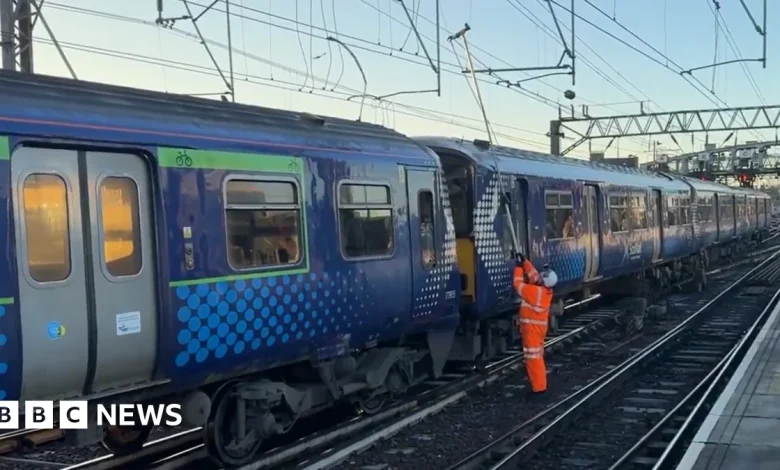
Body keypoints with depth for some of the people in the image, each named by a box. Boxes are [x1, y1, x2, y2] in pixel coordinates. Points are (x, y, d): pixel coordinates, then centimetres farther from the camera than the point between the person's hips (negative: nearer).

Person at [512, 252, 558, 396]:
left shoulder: (535, 292, -24)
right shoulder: (545, 290, 1)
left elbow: (518, 285, -15)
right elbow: (533, 274, 12)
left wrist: (519, 267, -5)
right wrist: (524, 261, 8)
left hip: (532, 327, -9)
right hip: (539, 326, 9)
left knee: (533, 357, -5)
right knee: (536, 356, 17)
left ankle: (539, 387, -4)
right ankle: (540, 383, 24)